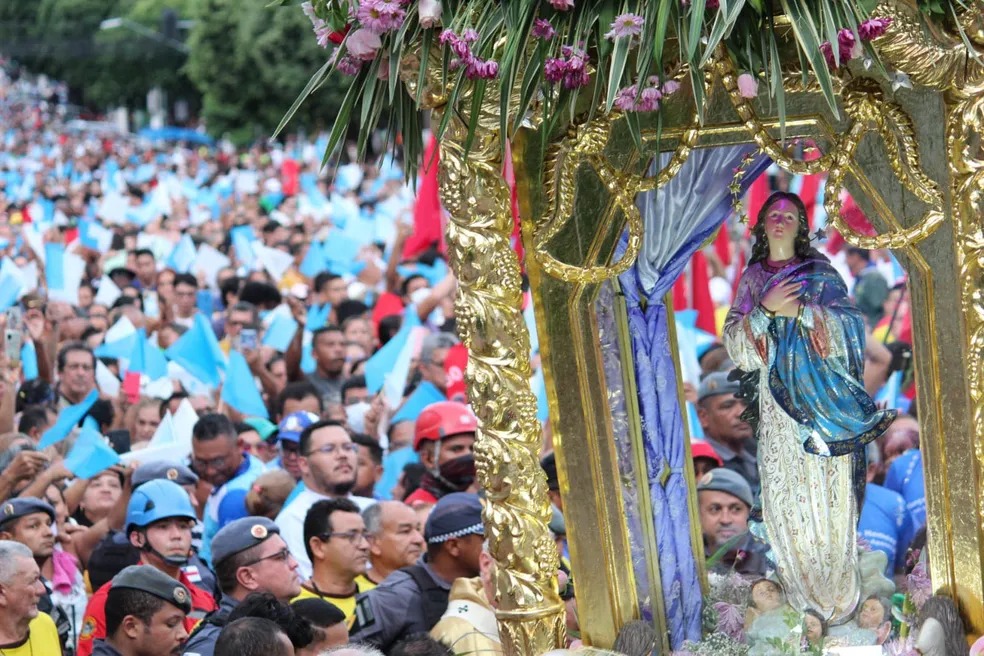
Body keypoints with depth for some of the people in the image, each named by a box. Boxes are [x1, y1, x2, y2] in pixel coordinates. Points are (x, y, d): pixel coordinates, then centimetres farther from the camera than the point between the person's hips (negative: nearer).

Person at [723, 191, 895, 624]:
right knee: (785, 495, 1)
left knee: (828, 495, -5)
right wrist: (765, 310, -12)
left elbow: (851, 327, -5)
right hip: (778, 404, 3)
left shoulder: (819, 273, 5)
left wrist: (799, 310, -16)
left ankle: (838, 594, 2)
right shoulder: (751, 280, 13)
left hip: (824, 399, -3)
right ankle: (801, 587, 11)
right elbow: (735, 343, 4)